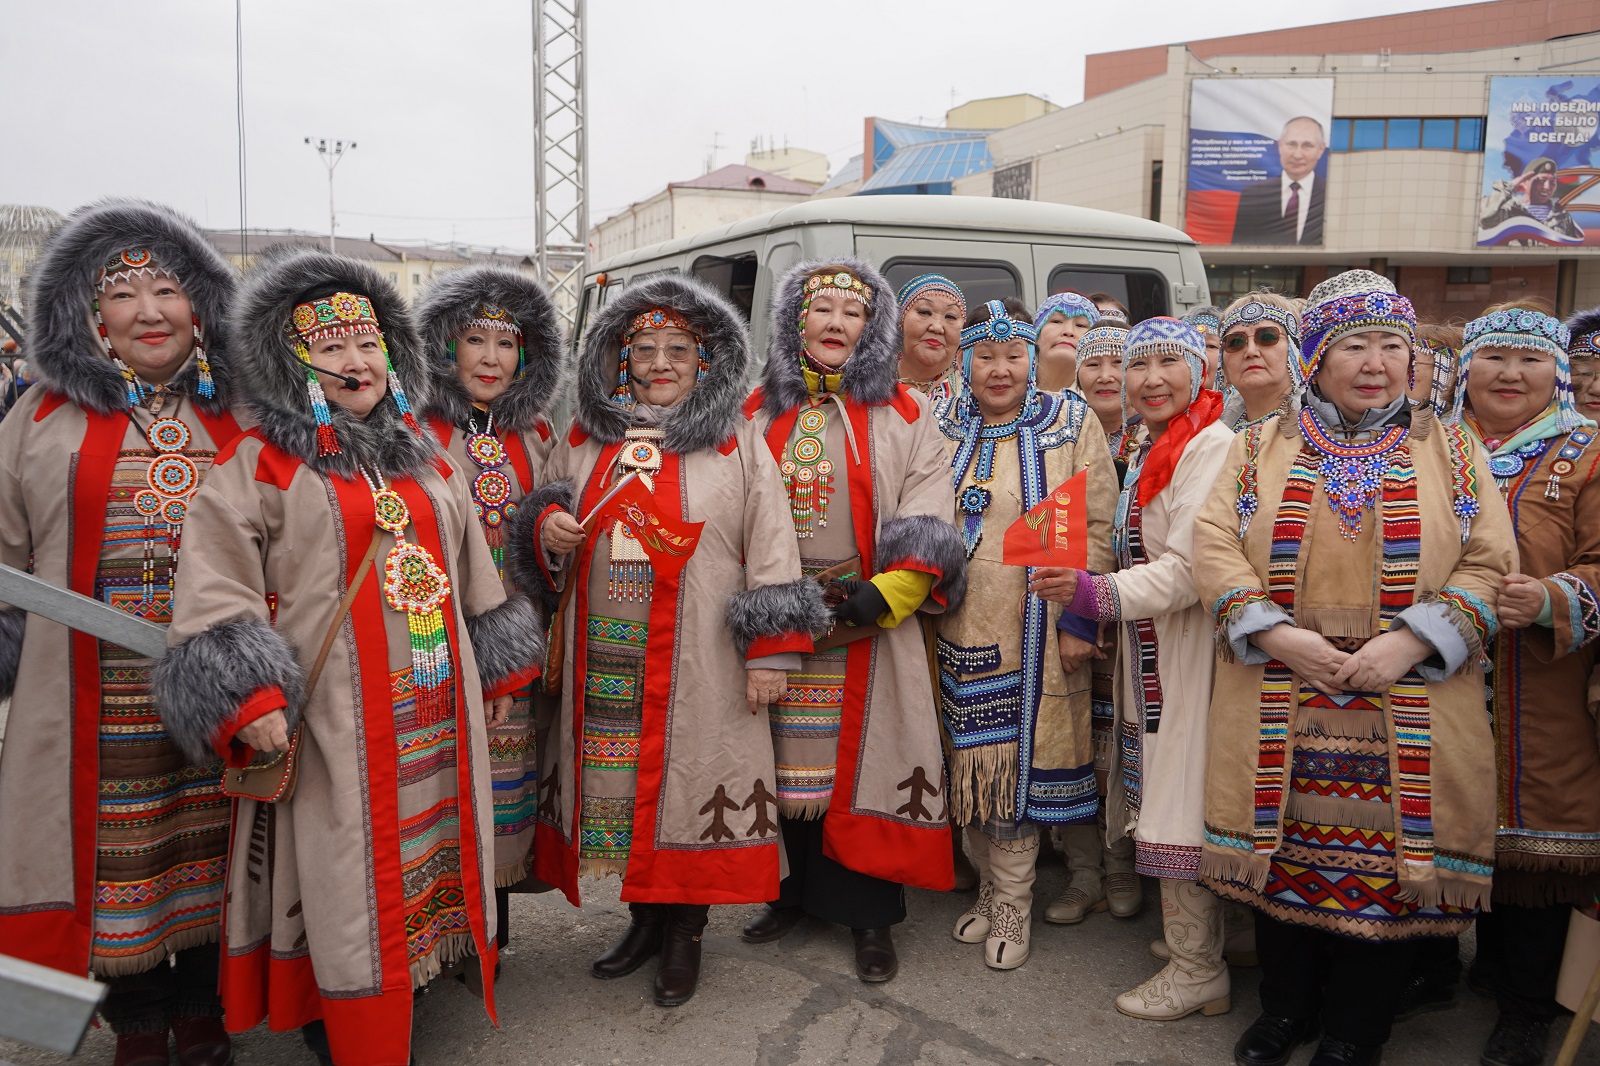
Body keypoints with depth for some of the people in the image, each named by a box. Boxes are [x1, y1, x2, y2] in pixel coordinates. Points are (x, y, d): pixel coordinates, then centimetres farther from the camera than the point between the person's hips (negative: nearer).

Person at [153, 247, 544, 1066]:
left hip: (437, 721, 6)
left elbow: (473, 575, 21)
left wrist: (498, 667, 22)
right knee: (352, 887, 0)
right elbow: (215, 589, -12)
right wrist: (246, 696, -22)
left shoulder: (425, 459, 14)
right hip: (334, 729, -5)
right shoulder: (260, 464, -4)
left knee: (425, 867, 14)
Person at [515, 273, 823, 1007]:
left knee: (690, 781, 2)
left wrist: (771, 650, -8)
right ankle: (645, 917, 33)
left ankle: (686, 932, 24)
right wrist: (547, 529, -2)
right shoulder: (584, 441, 11)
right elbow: (546, 516, 23)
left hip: (699, 666, -3)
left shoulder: (739, 445, 0)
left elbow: (771, 553, -2)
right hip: (604, 663, 4)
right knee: (617, 779, 10)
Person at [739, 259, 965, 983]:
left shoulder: (903, 418, 3)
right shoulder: (756, 414, 10)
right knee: (786, 759, 9)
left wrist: (881, 597, -14)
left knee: (866, 760, 0)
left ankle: (869, 916, 14)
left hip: (869, 629, -2)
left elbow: (928, 529, -3)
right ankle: (793, 890, 27)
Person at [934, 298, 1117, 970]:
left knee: (1021, 756, 1)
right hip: (959, 626, 3)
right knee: (972, 758, 10)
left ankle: (1013, 901, 16)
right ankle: (991, 884, 28)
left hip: (1034, 626, -3)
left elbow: (1097, 527, -4)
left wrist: (1080, 619, -10)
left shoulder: (1072, 426, -1)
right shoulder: (943, 430, 8)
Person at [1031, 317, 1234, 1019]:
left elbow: (1190, 566, -23)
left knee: (1183, 799, -2)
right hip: (1149, 649, 9)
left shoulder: (1211, 446, -14)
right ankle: (1188, 935, 31)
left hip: (1187, 648, -9)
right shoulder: (1149, 449, 16)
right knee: (1163, 794, 15)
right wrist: (1085, 596, 11)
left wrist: (1101, 594, -30)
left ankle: (1196, 972, 11)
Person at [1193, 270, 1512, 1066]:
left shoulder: (1451, 452, 7)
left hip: (1408, 715, 0)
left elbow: (1490, 566, 1)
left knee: (1387, 857, 5)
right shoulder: (1261, 448, 7)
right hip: (1279, 706, 1)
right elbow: (1215, 548, -1)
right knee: (1280, 848, 9)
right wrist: (1278, 635, -15)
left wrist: (1413, 641, -14)